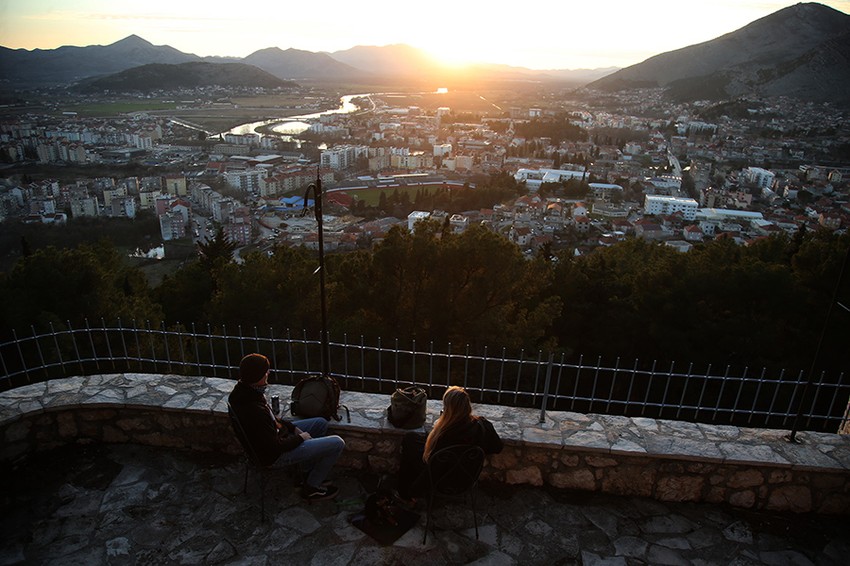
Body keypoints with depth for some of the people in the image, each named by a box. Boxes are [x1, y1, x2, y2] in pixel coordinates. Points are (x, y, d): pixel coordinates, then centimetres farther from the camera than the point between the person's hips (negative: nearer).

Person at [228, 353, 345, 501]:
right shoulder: (254, 411, -37)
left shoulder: (242, 391, -7)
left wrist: (293, 427, 3)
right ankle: (312, 487, 8)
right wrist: (300, 437, -11)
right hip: (276, 456, -9)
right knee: (337, 443, -10)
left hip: (276, 436, 10)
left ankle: (307, 471, 27)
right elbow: (276, 447, -27)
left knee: (321, 423, 20)